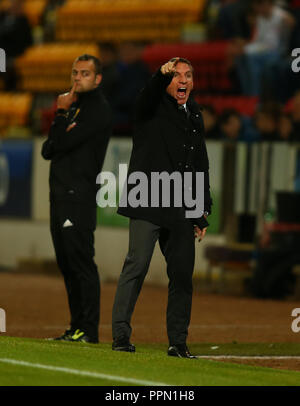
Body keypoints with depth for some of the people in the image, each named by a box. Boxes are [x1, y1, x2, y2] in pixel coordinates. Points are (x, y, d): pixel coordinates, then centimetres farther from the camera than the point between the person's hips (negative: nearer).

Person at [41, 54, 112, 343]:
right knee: (66, 263, 10)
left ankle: (88, 330, -12)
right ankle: (77, 327, 14)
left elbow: (63, 142, -16)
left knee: (81, 261, -12)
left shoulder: (98, 109, -7)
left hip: (79, 196, -9)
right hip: (60, 194, 9)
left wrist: (62, 115, -1)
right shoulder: (73, 105, 21)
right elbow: (48, 150, 15)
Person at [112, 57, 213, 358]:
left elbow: (201, 163, 21)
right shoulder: (152, 106, 1)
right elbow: (149, 95, -25)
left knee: (183, 274, 4)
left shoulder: (194, 114, 18)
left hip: (181, 210, 6)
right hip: (148, 203, -6)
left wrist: (203, 209, 16)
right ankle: (120, 335, -4)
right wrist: (162, 74, -46)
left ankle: (178, 342, 10)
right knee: (137, 265, -9)